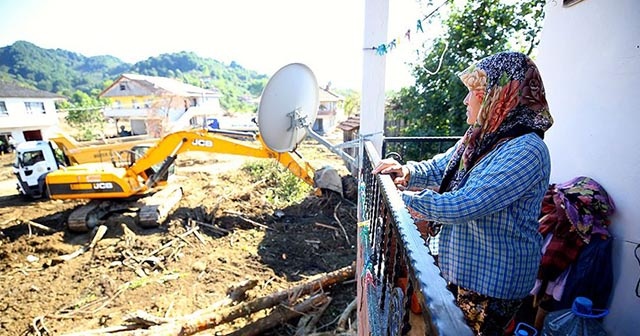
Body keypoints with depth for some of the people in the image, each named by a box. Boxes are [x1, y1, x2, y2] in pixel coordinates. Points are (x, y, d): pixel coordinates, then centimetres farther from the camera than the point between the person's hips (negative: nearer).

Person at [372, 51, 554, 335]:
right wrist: (406, 171, -12)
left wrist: (407, 199, -22)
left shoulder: (525, 152, -27)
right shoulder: (482, 137, 1)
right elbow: (440, 167, 8)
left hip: (492, 280, -8)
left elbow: (462, 206, -33)